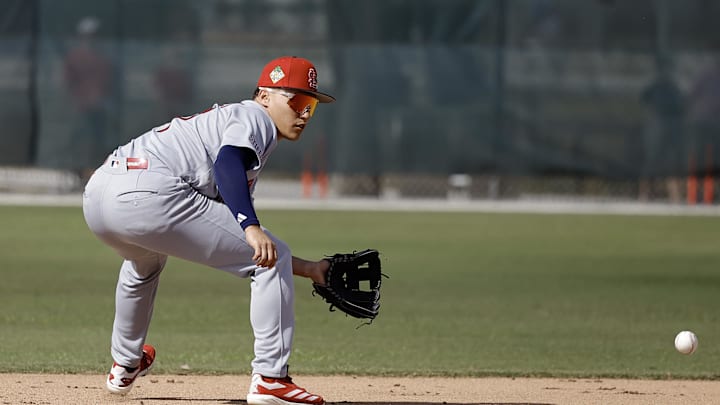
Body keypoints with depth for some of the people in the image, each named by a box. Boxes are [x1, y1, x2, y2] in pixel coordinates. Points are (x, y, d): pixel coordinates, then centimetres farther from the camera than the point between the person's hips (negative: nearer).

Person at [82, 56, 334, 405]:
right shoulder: (254, 117, 8)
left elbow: (239, 250, 33)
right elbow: (227, 163, -18)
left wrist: (306, 269, 32)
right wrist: (251, 228, -29)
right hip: (151, 194, -10)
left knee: (145, 261, 44)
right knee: (273, 258, 0)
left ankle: (125, 366, 56)